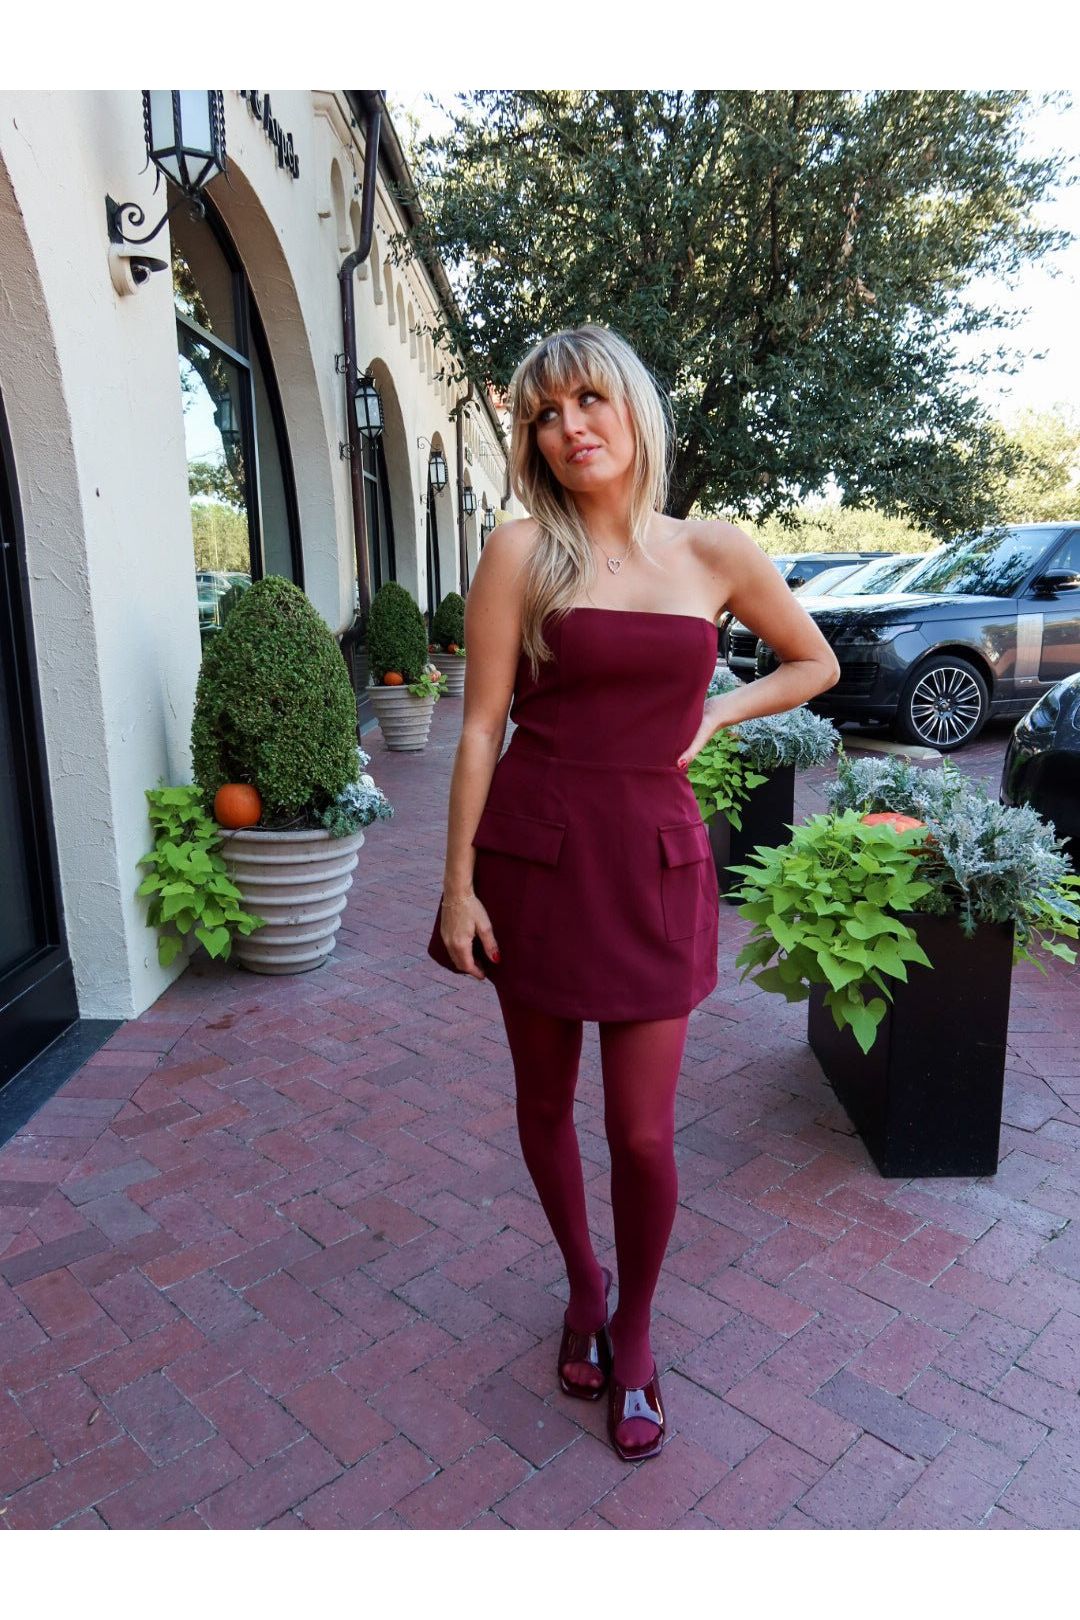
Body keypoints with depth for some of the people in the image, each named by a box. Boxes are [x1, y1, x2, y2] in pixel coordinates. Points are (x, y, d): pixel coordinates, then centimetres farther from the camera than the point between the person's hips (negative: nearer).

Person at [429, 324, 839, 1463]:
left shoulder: (714, 553, 2)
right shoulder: (522, 551, -3)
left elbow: (814, 663, 16)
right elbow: (481, 726, -5)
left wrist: (709, 719, 1)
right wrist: (458, 884, -7)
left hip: (652, 857, 1)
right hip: (533, 847, 0)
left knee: (642, 1131, 4)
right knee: (545, 1098, 15)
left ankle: (634, 1330, 34)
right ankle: (583, 1284, 44)